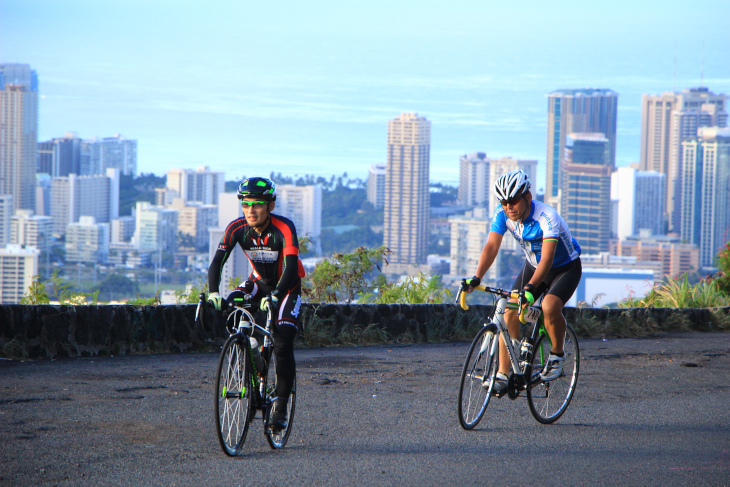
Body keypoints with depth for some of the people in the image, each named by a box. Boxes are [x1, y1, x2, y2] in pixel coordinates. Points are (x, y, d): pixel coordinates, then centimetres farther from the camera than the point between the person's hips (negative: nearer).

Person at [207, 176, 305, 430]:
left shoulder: (284, 228, -30)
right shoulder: (237, 228, -20)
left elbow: (291, 267, -39)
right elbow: (217, 261, -26)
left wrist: (275, 296, -55)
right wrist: (213, 293, -44)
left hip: (287, 286, -4)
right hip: (259, 282, 4)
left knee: (283, 347, -17)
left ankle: (280, 408, -6)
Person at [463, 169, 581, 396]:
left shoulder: (547, 217, -33)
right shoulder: (502, 214, -17)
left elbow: (547, 258, -42)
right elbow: (491, 246, -23)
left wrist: (530, 288, -56)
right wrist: (476, 278, -39)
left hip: (566, 268, -5)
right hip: (533, 266, 5)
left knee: (550, 306, -32)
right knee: (510, 311, -13)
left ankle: (557, 356, -6)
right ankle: (503, 375, -10)